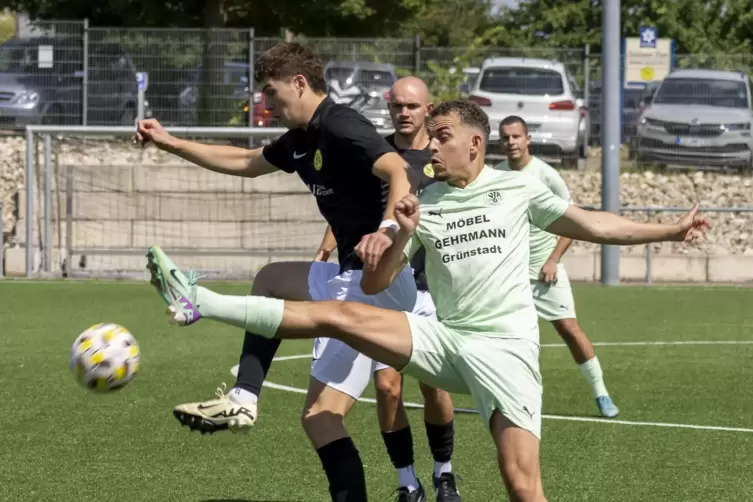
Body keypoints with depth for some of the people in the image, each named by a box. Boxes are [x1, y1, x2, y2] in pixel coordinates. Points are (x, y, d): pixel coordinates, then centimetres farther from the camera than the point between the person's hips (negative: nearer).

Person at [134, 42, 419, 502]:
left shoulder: (341, 128, -16)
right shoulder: (302, 140, 14)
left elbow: (400, 172, -32)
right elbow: (246, 162, 32)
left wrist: (388, 229, -50)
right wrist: (170, 143, 33)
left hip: (379, 285, -10)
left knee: (320, 417, -13)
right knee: (271, 280, 32)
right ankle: (243, 401, 26)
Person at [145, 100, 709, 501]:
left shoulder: (516, 188, 3)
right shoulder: (424, 204, 7)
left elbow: (592, 224, 9)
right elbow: (374, 285, 7)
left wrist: (670, 230, 6)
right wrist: (404, 237, -11)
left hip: (505, 348, -2)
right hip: (446, 340, 2)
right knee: (337, 314, -13)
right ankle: (200, 303, -18)